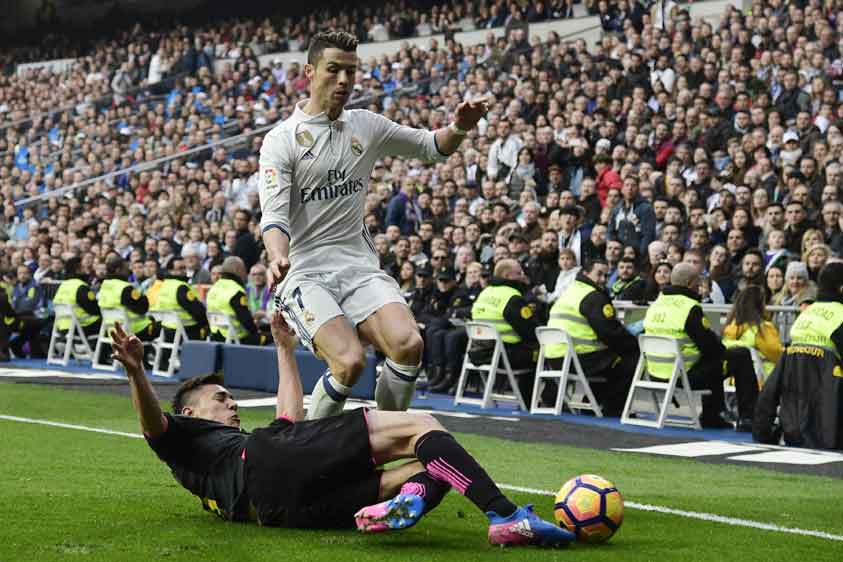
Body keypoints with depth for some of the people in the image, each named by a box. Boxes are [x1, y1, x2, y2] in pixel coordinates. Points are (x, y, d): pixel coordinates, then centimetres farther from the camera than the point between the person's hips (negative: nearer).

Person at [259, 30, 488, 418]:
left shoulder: (367, 126, 11)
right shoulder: (281, 139, -4)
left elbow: (431, 146, 20)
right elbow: (273, 215, -14)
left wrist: (458, 128, -3)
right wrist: (278, 257, -35)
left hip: (359, 265, 4)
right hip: (304, 273, -4)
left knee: (408, 344, -23)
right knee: (349, 361, -27)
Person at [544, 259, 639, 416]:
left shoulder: (570, 292, 21)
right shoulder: (594, 297, -11)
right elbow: (611, 332, -14)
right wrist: (636, 344, 0)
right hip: (578, 359, -10)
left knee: (607, 358, 29)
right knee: (629, 362, -2)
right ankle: (613, 410, 4)